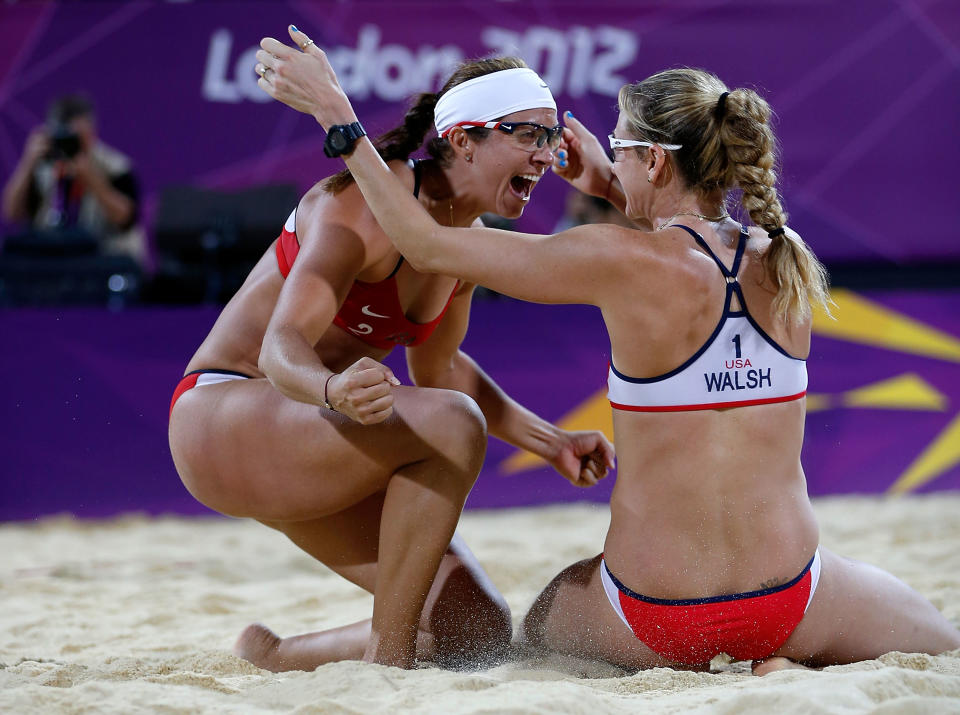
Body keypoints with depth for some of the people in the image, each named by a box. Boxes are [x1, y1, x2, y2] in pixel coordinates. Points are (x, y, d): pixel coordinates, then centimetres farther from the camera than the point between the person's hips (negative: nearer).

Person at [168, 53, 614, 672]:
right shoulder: (368, 204, -22)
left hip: (312, 448, 9)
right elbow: (281, 347, -34)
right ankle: (387, 658, -24)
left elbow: (438, 367, 20)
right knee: (452, 424, -33)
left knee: (480, 634, 0)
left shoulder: (466, 237, 3)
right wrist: (335, 391, -57)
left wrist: (550, 442, 12)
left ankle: (276, 657, 16)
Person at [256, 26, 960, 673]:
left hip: (653, 617, 0)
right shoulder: (790, 261, -4)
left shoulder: (625, 264, -15)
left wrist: (335, 111, -1)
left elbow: (431, 245, -8)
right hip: (792, 603, 1)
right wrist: (613, 192, 27)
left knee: (535, 626, 35)